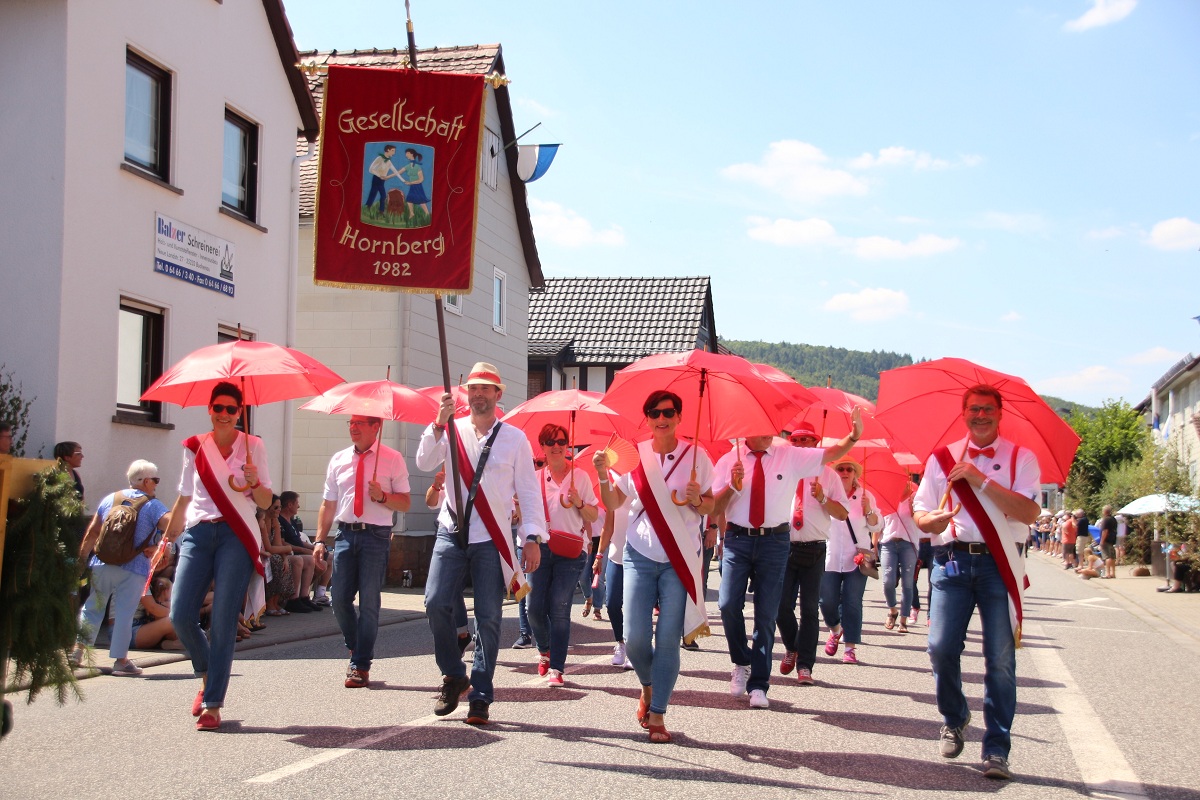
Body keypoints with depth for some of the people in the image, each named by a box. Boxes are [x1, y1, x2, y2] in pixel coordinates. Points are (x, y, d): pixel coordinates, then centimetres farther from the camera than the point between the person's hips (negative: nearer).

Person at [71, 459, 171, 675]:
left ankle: (77, 648, 16)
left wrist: (81, 559, 18)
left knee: (92, 608, 17)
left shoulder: (110, 499, 10)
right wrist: (157, 546, -5)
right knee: (124, 614, 0)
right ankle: (121, 660, 3)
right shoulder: (152, 505, -3)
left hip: (102, 565, 4)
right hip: (134, 570, -4)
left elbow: (92, 533, 11)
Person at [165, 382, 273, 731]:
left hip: (236, 536, -3)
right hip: (198, 533, 3)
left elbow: (266, 502, 6)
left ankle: (213, 706, -1)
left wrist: (254, 483, -15)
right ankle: (207, 676, 21)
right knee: (180, 615, -7)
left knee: (223, 622, -7)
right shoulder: (195, 447, 13)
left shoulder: (253, 446, 7)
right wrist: (168, 538, 21)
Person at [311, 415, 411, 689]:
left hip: (376, 535, -4)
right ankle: (357, 649, 28)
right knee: (340, 599, 3)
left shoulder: (392, 459, 1)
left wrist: (382, 496, -19)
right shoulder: (339, 460, 12)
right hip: (345, 534, 4)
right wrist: (319, 540, 6)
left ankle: (361, 666, 5)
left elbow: (405, 502, 0)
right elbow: (328, 504, 14)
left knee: (369, 602, -3)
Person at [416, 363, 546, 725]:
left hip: (492, 541, -2)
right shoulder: (452, 430, 9)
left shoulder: (514, 438, 5)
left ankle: (480, 697, 7)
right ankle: (453, 676, 13)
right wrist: (439, 423, -17)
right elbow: (425, 462, -5)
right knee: (436, 604, -9)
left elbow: (529, 491, 3)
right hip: (452, 533, 2)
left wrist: (533, 538, -5)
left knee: (488, 617, -2)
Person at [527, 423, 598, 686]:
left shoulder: (579, 476, 5)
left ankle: (556, 668, -4)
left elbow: (593, 517, 5)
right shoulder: (535, 478, 11)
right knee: (535, 607, -1)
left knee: (560, 610, -8)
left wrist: (579, 503, -13)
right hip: (540, 547, 3)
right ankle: (544, 650, 28)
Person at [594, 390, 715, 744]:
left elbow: (710, 507, 6)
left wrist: (697, 501, -15)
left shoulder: (695, 455, 0)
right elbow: (613, 504, 5)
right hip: (640, 556, 1)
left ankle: (657, 715, 7)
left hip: (680, 559, -1)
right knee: (635, 638, -5)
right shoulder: (634, 455, 4)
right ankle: (648, 686, 27)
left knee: (669, 638, -4)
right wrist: (603, 476, -12)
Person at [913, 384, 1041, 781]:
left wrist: (981, 480, -14)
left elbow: (1027, 512, -9)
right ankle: (954, 719, 21)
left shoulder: (1020, 458, 6)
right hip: (952, 559, 2)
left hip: (999, 563, -2)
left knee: (1000, 658, -5)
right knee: (941, 647, -7)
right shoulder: (942, 458, 13)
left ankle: (997, 749, 4)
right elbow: (921, 514, 12)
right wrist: (933, 519, -12)